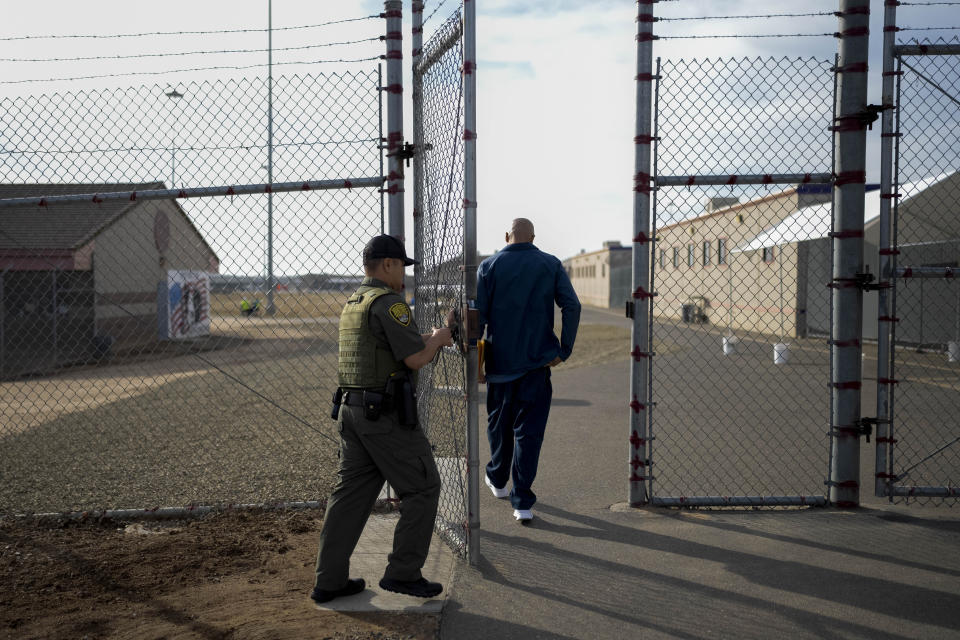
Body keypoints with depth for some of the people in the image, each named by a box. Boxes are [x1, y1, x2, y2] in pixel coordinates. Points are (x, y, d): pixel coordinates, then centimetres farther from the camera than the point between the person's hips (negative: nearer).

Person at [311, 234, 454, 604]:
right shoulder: (388, 302, -14)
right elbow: (416, 359, -18)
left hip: (351, 409, 9)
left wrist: (428, 340, 23)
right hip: (386, 414, -9)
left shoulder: (352, 303, 17)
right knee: (422, 487, 4)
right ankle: (403, 573, 7)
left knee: (351, 493, 12)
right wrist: (439, 337, 2)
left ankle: (329, 581, 16)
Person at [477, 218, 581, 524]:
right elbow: (572, 306, -7)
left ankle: (498, 481, 38)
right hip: (538, 361, 0)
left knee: (499, 424, 19)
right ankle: (522, 502, -1)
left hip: (499, 360, 1)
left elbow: (478, 315, -4)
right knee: (529, 430, 2)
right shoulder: (551, 265, 3)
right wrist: (564, 350, -3)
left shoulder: (489, 266, 1)